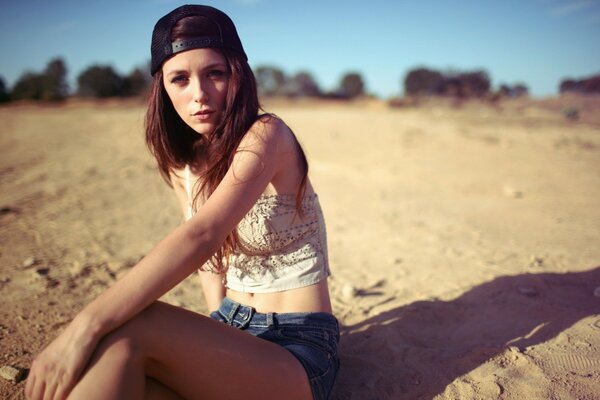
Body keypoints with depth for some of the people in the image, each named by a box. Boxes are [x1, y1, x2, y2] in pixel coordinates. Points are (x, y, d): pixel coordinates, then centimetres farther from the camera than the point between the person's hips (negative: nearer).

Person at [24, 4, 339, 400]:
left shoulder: (266, 135, -16)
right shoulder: (182, 161, 5)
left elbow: (201, 236, -31)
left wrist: (87, 324, -36)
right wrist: (219, 340, 0)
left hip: (299, 349, -5)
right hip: (232, 328, 5)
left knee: (127, 328, -29)